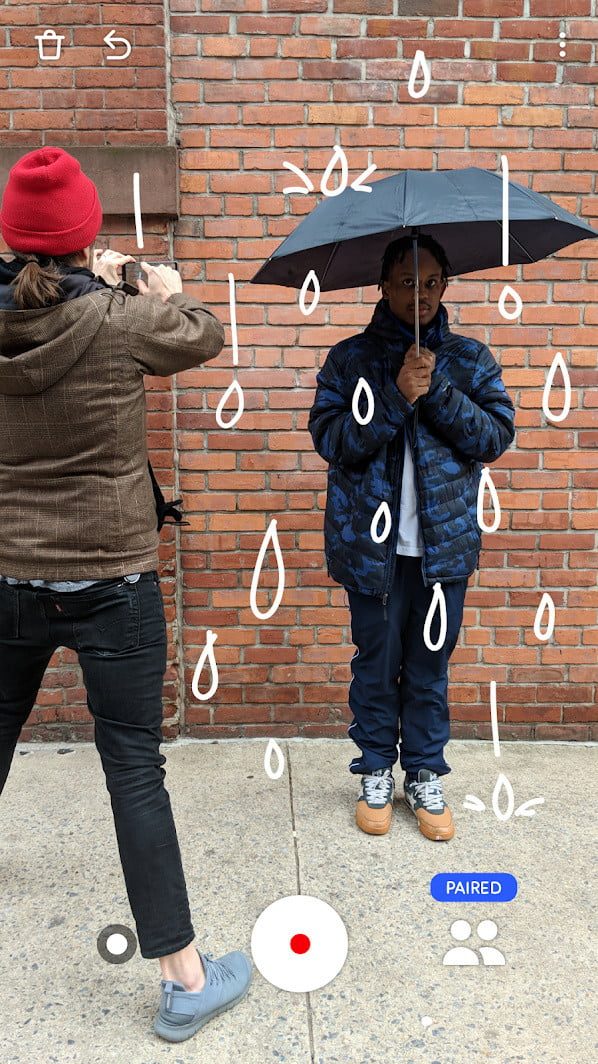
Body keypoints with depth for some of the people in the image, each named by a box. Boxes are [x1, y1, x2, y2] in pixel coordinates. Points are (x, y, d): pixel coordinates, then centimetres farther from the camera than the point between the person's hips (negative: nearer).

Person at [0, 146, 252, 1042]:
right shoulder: (120, 321, -13)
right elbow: (205, 338, 5)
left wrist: (86, 284, 23)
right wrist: (169, 293, 21)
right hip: (111, 581, -4)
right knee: (135, 770, 1)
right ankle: (185, 978, 12)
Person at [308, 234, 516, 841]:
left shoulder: (469, 359, 8)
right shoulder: (351, 357, 3)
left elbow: (497, 435, -2)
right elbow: (331, 438, -9)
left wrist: (438, 393, -14)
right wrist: (397, 395, -18)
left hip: (445, 543, 2)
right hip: (372, 543, -1)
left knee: (431, 666, 10)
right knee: (376, 664, 8)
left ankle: (425, 778, 27)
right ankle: (376, 774, 27)